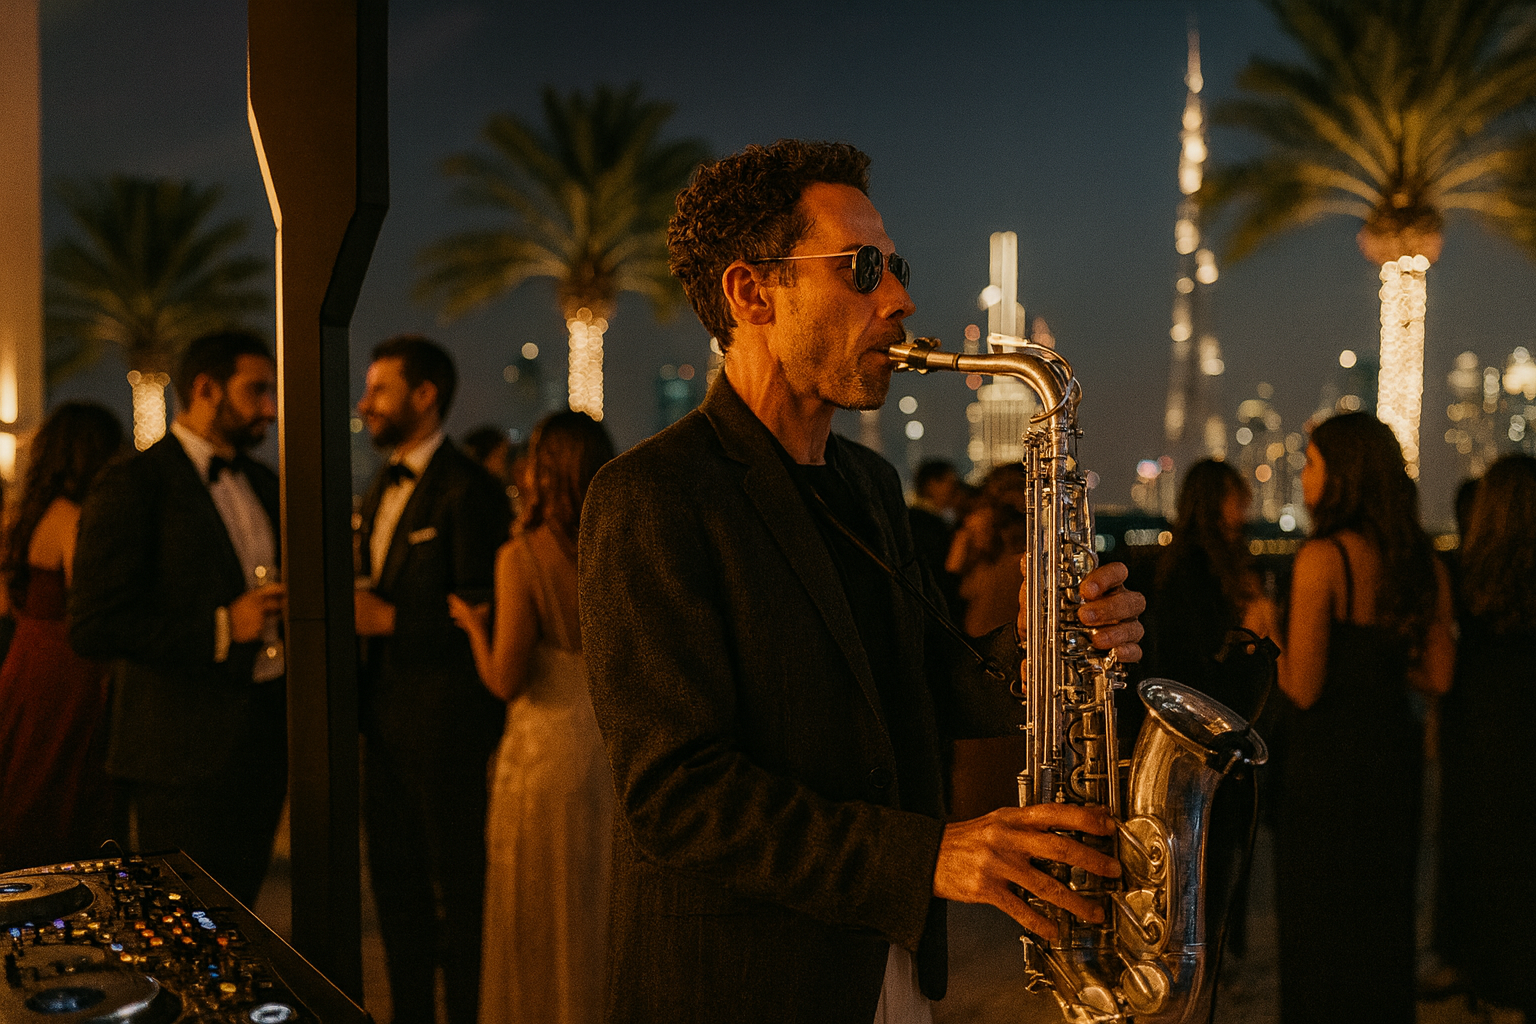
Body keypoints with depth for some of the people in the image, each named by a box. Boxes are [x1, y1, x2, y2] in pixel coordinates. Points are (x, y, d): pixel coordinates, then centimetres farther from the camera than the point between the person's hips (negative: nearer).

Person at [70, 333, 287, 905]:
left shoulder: (265, 485, 14)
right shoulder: (133, 487, -10)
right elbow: (92, 627, -17)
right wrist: (219, 628, -20)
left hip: (264, 742, 7)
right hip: (185, 751, -7)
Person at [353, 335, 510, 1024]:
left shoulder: (467, 490, -15)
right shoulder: (381, 489, 15)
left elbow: (481, 613, -20)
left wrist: (390, 619, -19)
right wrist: (353, 605, 5)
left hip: (446, 718, -9)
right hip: (386, 714, 9)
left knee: (460, 887, 3)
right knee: (395, 879, 17)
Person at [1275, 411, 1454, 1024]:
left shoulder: (1322, 558, -18)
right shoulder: (1424, 564, 1)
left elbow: (1304, 688, -19)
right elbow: (1437, 676, 6)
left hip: (1328, 760, -6)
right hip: (1395, 757, 6)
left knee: (1319, 926, 8)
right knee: (1385, 916, 21)